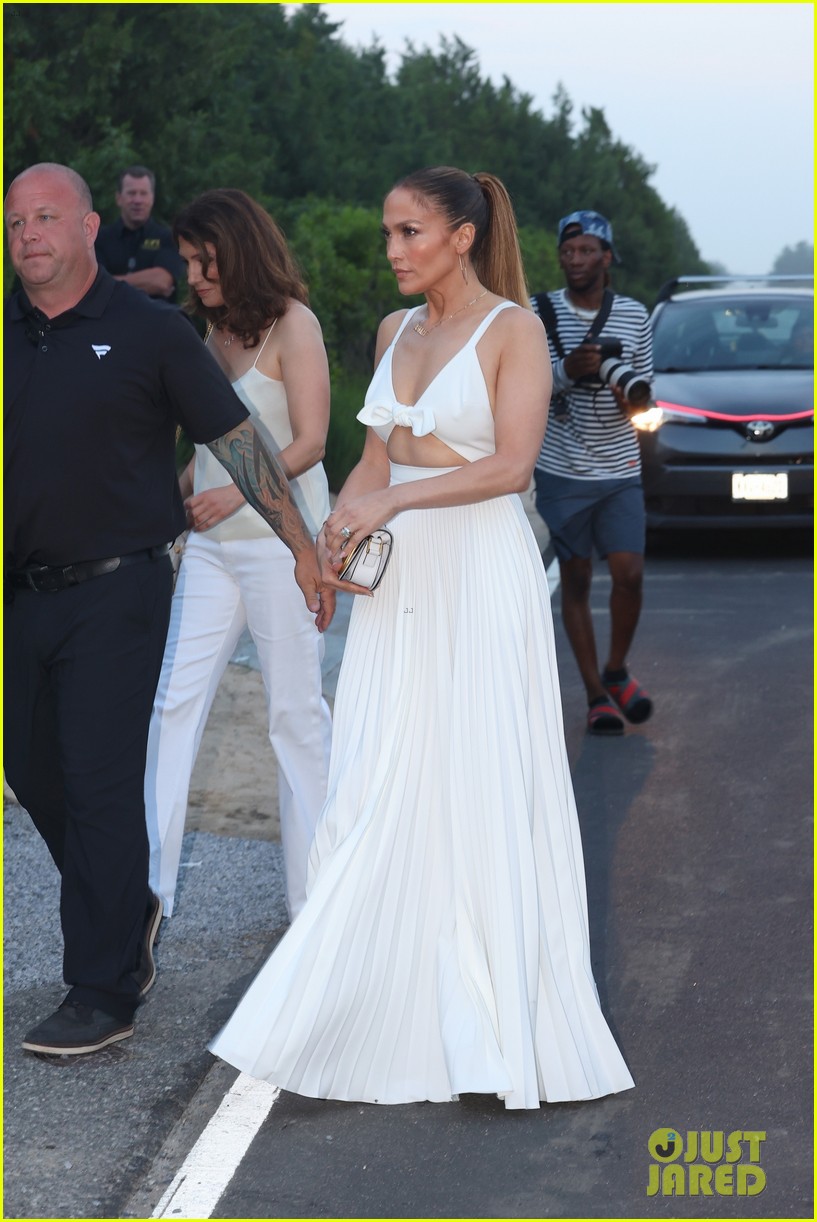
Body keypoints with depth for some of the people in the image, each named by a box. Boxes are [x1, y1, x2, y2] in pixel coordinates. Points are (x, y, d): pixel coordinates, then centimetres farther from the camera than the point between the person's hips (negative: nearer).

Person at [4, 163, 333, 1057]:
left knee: (102, 784, -5)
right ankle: (129, 914, 36)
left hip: (115, 591, -5)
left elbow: (237, 440, -2)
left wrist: (303, 548, -4)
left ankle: (104, 992, 4)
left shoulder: (149, 331, -4)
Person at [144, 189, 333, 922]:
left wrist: (236, 493, -22)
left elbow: (309, 442, -11)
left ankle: (315, 892, 15)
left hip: (280, 539, -6)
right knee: (172, 702, -2)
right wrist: (176, 495, 6)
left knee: (296, 711, 3)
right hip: (211, 545, 6)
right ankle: (148, 885, -2)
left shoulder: (292, 324, -7)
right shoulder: (217, 331, 12)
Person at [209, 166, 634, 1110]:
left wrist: (395, 498, -20)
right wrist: (335, 531, -2)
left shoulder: (512, 328, -5)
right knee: (382, 789, 3)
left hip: (481, 571, -6)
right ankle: (396, 1007, 12)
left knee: (479, 785, -2)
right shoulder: (396, 331, 14)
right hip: (398, 574, 6)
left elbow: (512, 464, -14)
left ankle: (490, 1019, 9)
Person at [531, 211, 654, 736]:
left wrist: (634, 397, -14)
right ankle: (597, 695, 12)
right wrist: (566, 371, -22)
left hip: (620, 469, 1)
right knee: (576, 581, 3)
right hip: (562, 470, -1)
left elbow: (645, 387, 10)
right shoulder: (539, 313, -1)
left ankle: (617, 671, 19)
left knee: (630, 575, -6)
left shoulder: (635, 315, 5)